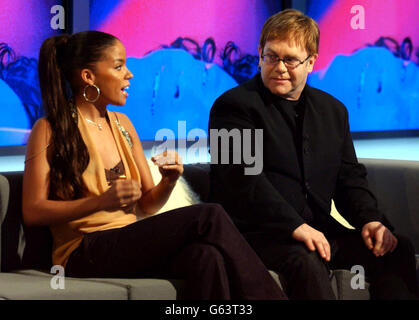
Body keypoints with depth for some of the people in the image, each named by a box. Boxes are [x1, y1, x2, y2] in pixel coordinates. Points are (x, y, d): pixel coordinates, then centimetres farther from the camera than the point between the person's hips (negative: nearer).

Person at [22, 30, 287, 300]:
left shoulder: (121, 124, 18)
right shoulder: (49, 130, -2)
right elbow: (33, 212, -10)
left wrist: (169, 181, -5)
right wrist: (101, 202, -21)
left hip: (130, 246, 6)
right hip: (84, 255, -6)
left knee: (205, 257, -31)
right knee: (208, 217, -24)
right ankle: (270, 296, -20)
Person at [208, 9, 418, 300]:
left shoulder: (333, 111, 19)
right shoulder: (234, 106, -3)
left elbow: (349, 178, 17)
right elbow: (242, 177, -15)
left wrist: (370, 219, -5)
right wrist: (295, 227, -26)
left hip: (319, 230, 6)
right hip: (255, 233, -6)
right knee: (306, 262, -36)